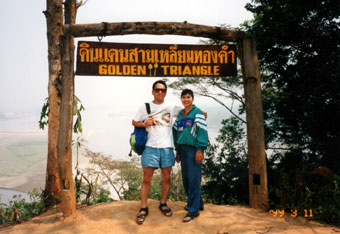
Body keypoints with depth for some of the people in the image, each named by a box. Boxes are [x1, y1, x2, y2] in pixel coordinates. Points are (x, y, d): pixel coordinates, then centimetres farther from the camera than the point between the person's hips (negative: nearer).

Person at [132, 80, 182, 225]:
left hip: (167, 147, 2)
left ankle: (163, 204, 26)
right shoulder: (145, 107, 7)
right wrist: (145, 123, -7)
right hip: (150, 147, -2)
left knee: (166, 177, 8)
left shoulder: (172, 107, 10)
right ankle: (143, 209, 8)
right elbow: (134, 122, 12)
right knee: (147, 178, -2)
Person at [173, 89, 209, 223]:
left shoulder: (197, 112, -3)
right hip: (183, 149, 7)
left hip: (193, 149, -7)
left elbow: (201, 131, -10)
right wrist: (178, 151, 16)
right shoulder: (180, 114, 16)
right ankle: (198, 203, 27)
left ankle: (193, 210, 2)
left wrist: (200, 150, -17)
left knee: (193, 179, -6)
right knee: (186, 179, 11)